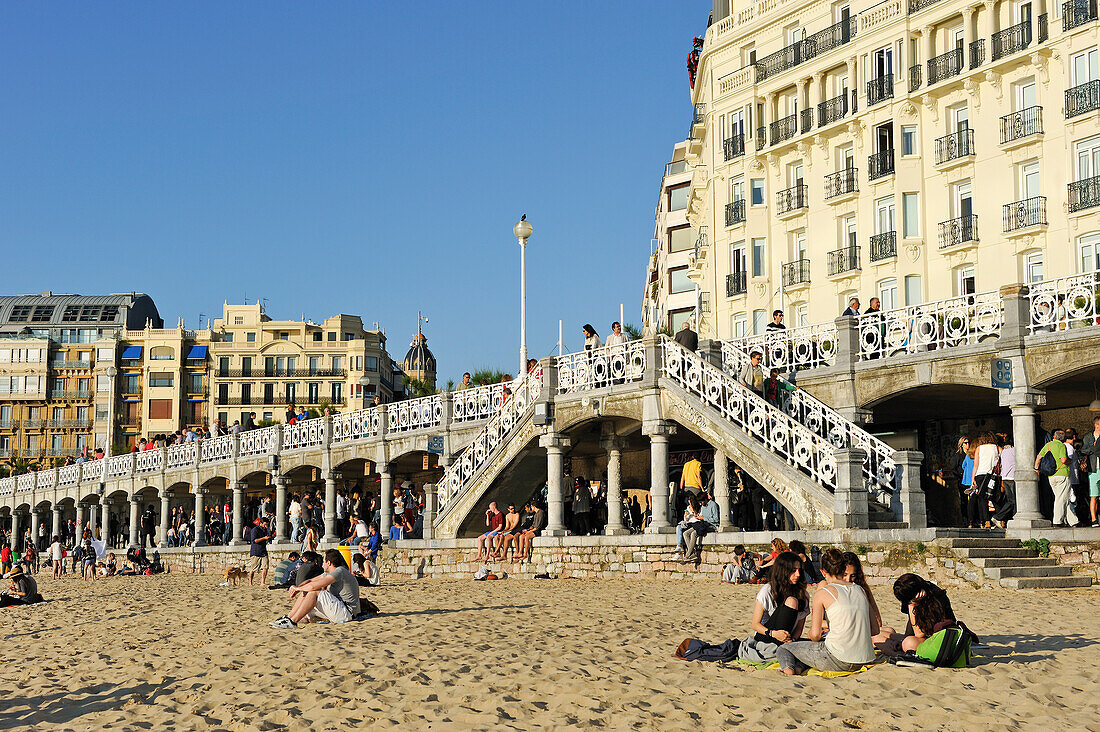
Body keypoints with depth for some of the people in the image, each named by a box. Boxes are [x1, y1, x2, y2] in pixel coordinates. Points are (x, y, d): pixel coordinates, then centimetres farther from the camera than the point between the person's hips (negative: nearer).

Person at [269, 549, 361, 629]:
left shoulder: (340, 572, -17)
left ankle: (292, 621, -24)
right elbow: (311, 581, 18)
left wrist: (298, 588, -7)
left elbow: (313, 586, -24)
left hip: (347, 613, -10)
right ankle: (288, 617, -3)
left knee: (314, 592, -23)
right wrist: (297, 587, -2)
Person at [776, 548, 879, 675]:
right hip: (862, 663, 5)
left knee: (784, 649, 18)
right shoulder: (860, 590, 12)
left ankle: (789, 667, -14)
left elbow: (815, 635, -7)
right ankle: (799, 667, 3)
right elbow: (874, 629, 15)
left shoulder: (823, 593, -3)